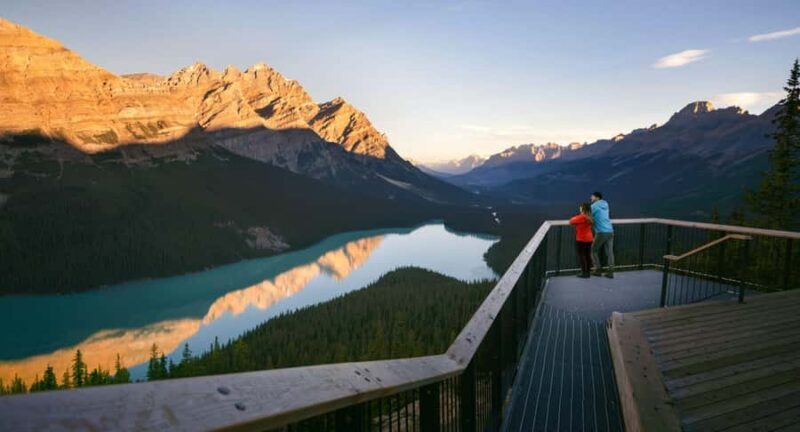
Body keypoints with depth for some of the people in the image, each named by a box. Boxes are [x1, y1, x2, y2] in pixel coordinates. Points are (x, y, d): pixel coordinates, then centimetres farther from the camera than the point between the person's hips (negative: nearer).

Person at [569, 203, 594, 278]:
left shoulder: (581, 217, -19)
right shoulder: (589, 217, 6)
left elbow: (571, 222, -10)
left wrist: (574, 217, 7)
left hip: (581, 239, -8)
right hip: (589, 239, 8)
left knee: (581, 256, 0)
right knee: (588, 256, 11)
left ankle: (584, 273, 2)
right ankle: (588, 272, 17)